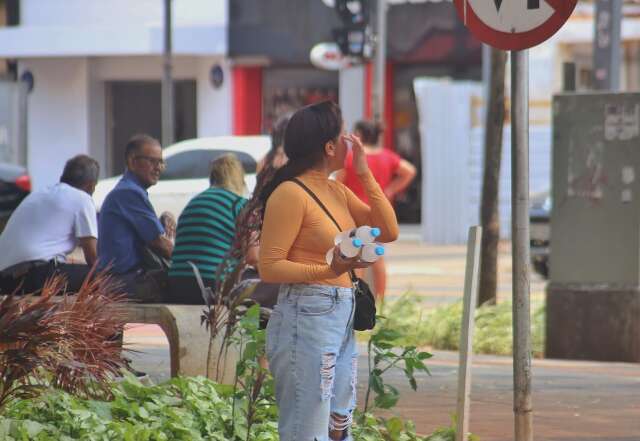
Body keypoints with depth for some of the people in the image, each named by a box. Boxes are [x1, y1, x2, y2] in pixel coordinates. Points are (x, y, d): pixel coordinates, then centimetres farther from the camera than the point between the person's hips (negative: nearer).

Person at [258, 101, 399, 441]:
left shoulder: (337, 191, 13)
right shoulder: (290, 194, -11)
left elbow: (388, 231, 9)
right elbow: (269, 268, -13)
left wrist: (364, 174, 4)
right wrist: (328, 271, -26)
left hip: (341, 319, 9)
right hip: (307, 317, -9)